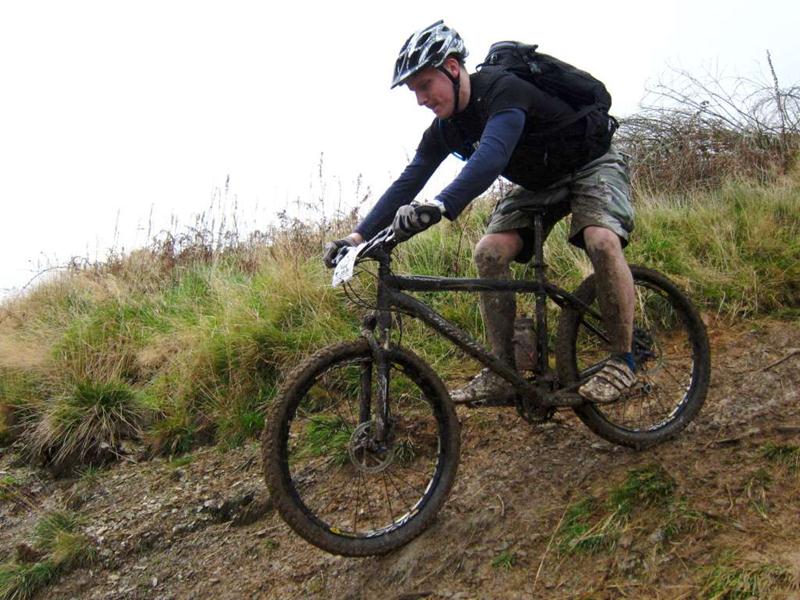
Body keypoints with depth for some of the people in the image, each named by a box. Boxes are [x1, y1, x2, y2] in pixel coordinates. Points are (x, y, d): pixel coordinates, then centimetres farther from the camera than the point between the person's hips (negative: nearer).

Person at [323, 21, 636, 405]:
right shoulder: (445, 128, -7)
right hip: (539, 184, 7)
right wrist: (359, 235, -18)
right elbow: (408, 181, -9)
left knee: (601, 240, -34)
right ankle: (503, 373, -6)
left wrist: (439, 206, -63)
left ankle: (622, 362, -18)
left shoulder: (503, 89, -31)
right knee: (489, 252, -14)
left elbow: (491, 157, -48)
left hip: (591, 165, -7)